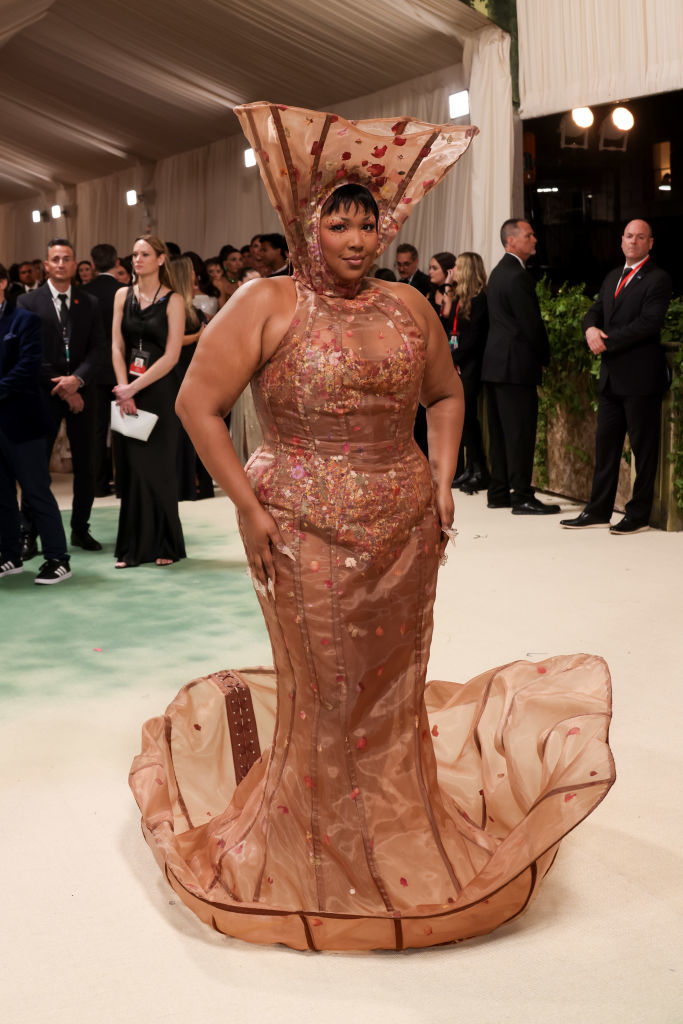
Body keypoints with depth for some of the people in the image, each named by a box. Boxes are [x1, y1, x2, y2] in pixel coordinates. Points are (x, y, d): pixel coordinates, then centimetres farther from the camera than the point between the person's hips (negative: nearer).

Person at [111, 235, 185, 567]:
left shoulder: (173, 301, -2)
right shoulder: (123, 295, 9)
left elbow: (171, 356, -9)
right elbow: (117, 346, 5)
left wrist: (134, 388, -13)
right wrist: (123, 388, -8)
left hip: (159, 390, -3)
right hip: (127, 391, 3)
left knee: (157, 467, 0)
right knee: (131, 467, 2)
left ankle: (165, 545, 11)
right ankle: (133, 547, 9)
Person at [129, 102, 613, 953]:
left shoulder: (409, 307, 7)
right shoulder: (265, 305, -6)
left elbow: (446, 396, 20)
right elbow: (197, 403, -8)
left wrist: (442, 482, 6)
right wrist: (249, 509, -12)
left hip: (406, 534, 4)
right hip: (305, 535, -4)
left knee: (394, 689, 14)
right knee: (323, 693, 6)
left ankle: (401, 838, 34)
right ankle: (322, 856, 24)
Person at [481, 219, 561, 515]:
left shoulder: (499, 272, 16)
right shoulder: (517, 276, -15)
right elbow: (531, 323, -16)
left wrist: (538, 356, 16)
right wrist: (544, 358, -1)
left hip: (495, 363, 10)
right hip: (516, 365, -10)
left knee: (500, 431, 12)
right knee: (520, 432, -6)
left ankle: (498, 492, 17)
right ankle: (522, 497, -4)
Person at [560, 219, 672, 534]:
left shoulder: (657, 279, -7)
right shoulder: (613, 277, 18)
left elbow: (649, 322, -17)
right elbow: (596, 311, 15)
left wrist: (607, 341, -17)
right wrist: (591, 328, -8)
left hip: (640, 376, -8)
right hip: (612, 376, 8)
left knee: (643, 446, 1)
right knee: (605, 443, 11)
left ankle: (639, 514, 7)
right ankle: (599, 510, 18)